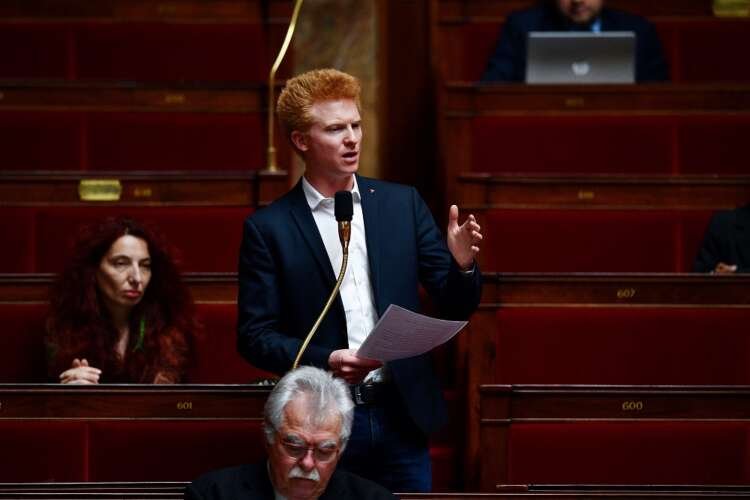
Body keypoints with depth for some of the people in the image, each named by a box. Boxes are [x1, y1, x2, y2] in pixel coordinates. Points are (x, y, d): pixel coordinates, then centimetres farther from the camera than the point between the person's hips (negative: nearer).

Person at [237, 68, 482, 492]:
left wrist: (462, 264, -14)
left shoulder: (403, 204, 7)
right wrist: (325, 361, -17)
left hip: (403, 420, 2)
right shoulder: (269, 228, -1)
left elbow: (456, 307, 7)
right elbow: (255, 335, -2)